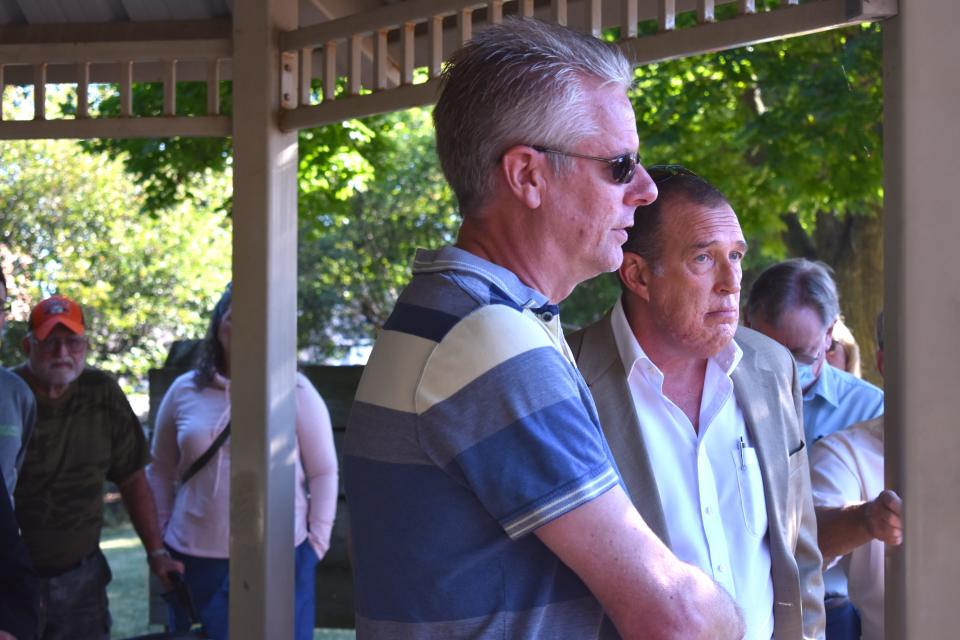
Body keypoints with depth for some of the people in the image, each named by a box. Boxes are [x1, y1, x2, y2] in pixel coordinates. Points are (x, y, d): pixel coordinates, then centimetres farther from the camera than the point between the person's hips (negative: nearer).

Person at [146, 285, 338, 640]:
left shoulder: (295, 389, -1)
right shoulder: (183, 391, 6)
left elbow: (323, 472, 2)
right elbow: (160, 470, 15)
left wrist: (317, 541, -3)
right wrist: (161, 536, 9)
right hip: (196, 560, 3)